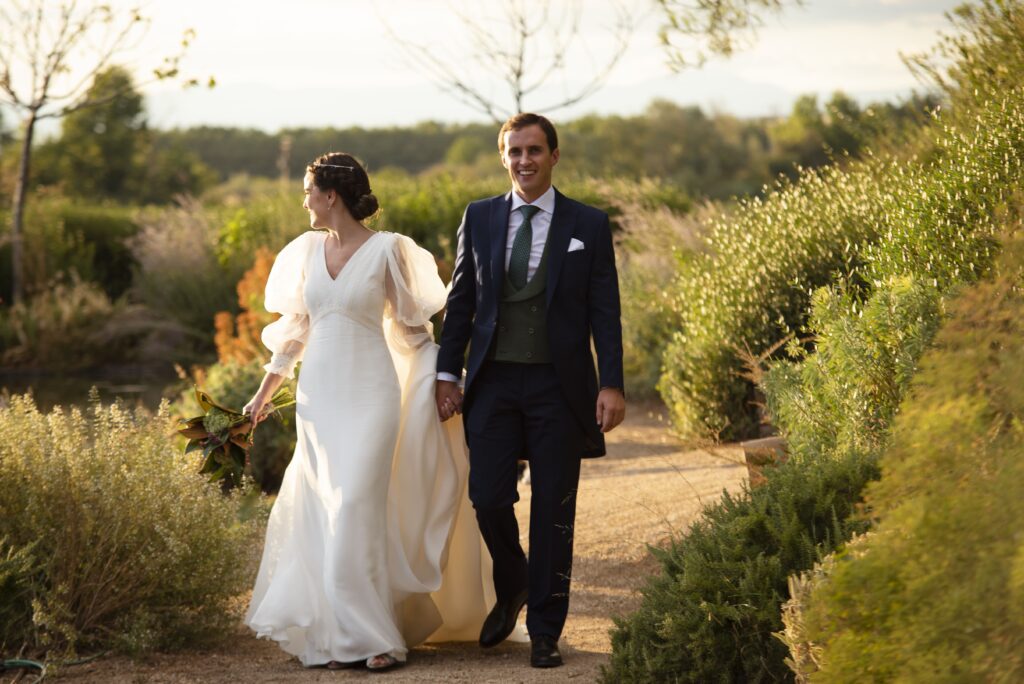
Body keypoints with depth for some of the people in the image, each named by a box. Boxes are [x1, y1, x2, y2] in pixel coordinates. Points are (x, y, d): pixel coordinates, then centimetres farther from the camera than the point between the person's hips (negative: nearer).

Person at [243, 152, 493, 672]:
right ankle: (336, 633, 11)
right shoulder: (307, 249, 8)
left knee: (357, 510, -12)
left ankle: (368, 634, -5)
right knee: (322, 513, 4)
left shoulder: (386, 250, -6)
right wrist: (263, 394, 15)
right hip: (318, 395, 5)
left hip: (369, 395, -5)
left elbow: (411, 323, 3)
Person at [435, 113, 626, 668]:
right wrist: (447, 374, 4)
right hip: (492, 382, 1)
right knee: (488, 497, -3)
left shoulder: (589, 225, 2)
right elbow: (461, 301, 10)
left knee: (553, 509, 3)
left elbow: (604, 311, 0)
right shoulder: (479, 218, 7)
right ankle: (511, 589, 26)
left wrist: (612, 384, -7)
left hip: (558, 386, -1)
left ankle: (544, 631, 13)